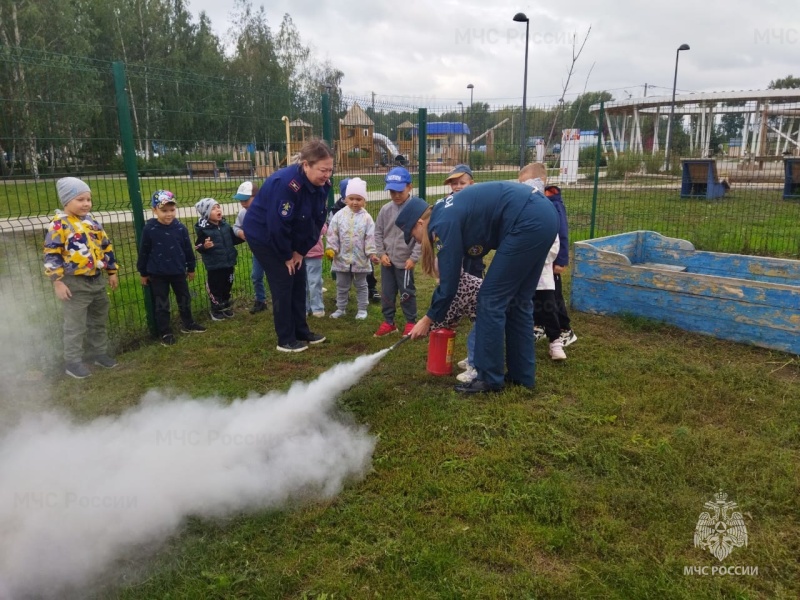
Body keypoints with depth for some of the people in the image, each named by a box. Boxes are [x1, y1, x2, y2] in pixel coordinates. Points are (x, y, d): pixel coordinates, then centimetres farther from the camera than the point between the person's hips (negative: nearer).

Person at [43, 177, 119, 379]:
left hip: (97, 280, 7)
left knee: (99, 321, 18)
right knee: (75, 325, 2)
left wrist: (112, 272, 16)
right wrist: (57, 281, -18)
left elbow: (106, 246, 16)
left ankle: (99, 352, 33)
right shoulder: (59, 224, -13)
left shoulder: (91, 221, 8)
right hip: (75, 284, -7)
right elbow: (51, 254, -15)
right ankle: (72, 362, 14)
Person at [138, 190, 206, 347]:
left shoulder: (180, 228, -8)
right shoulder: (149, 229, -13)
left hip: (178, 271, 3)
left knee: (184, 299, 17)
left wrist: (191, 268, 10)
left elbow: (188, 249, 4)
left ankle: (188, 324, 36)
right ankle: (165, 333, 18)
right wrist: (143, 273, 1)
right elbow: (143, 252, -4)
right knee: (161, 305, 7)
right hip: (157, 274, -2)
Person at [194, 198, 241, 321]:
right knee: (215, 288, 9)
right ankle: (216, 310, 25)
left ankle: (226, 306, 36)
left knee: (227, 286, 18)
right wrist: (204, 246, -34)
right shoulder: (202, 229, -15)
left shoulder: (226, 225, 0)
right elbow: (198, 247, -14)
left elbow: (233, 240, 10)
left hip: (228, 263, 5)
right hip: (213, 265, -5)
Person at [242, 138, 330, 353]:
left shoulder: (322, 185, -10)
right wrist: (286, 256, -18)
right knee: (283, 285, -5)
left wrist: (301, 251, -3)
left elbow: (318, 220, -2)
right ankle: (286, 340, 7)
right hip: (264, 235, -8)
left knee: (299, 282, 10)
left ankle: (301, 332, 24)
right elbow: (278, 225, -31)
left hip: (291, 237, 8)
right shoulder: (286, 183, -34)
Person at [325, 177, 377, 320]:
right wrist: (331, 249, -13)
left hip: (360, 259, -1)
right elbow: (332, 234, -4)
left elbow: (370, 237, -7)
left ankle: (362, 309, 24)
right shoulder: (339, 215, -4)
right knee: (341, 286, 14)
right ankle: (340, 308, 28)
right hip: (342, 258, 1)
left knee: (361, 286, 13)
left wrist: (371, 253, -13)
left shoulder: (366, 218, -6)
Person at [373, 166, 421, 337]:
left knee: (407, 293, 8)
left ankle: (411, 322, 24)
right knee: (387, 292, 11)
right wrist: (381, 253, -1)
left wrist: (414, 257, -13)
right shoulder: (385, 209, 1)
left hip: (405, 261, -4)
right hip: (387, 260, 4)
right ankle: (388, 322, 25)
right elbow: (378, 232, 8)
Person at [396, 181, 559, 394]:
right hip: (543, 217, 10)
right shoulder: (448, 213, 18)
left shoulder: (444, 223, -9)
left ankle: (489, 379, 8)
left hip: (528, 222, -10)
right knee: (517, 300, 16)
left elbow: (449, 282, -5)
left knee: (491, 300, -1)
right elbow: (453, 274, 27)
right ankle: (522, 374, 25)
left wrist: (428, 319, 7)